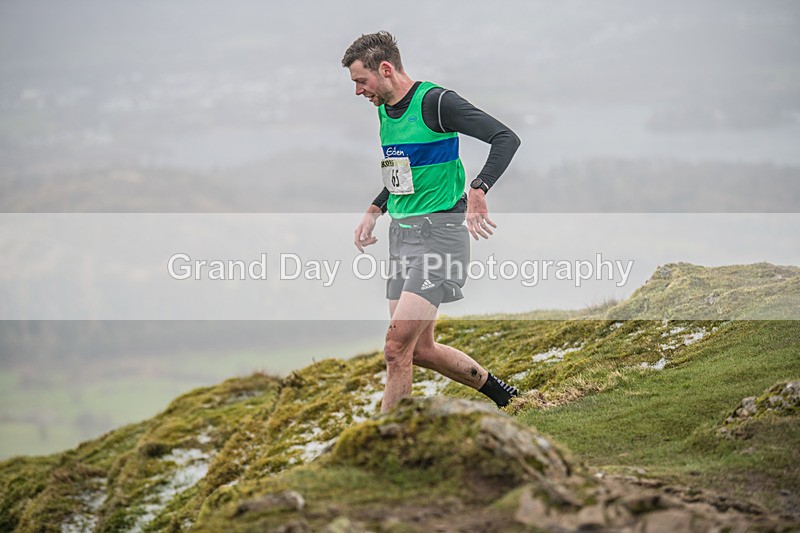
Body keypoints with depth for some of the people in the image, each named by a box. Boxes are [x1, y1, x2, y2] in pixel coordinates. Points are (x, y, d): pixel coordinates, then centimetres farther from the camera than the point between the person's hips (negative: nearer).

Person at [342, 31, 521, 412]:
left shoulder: (435, 102, -12)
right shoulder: (385, 110, 14)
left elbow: (506, 138, -19)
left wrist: (477, 191, -31)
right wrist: (375, 210, 18)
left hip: (439, 231, -9)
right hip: (401, 234, 9)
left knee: (396, 347, -15)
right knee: (420, 350, 10)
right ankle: (498, 391, 31)